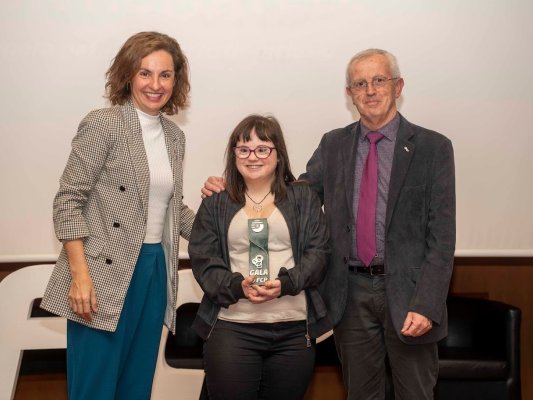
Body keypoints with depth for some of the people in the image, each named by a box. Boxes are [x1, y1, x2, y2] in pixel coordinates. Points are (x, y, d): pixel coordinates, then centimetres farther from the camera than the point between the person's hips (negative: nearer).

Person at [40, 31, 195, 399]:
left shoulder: (175, 136, 11)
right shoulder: (102, 125, -7)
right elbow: (68, 202, -11)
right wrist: (80, 276, -18)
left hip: (156, 273, 6)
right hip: (105, 277, -6)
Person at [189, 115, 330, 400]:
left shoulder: (303, 198, 9)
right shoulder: (215, 203, 9)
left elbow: (317, 252, 2)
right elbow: (203, 260, 2)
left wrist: (285, 283, -16)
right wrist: (238, 286, -16)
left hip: (294, 327, 1)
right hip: (231, 327, 0)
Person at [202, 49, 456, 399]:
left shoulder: (433, 147, -3)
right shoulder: (333, 145, 8)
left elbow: (442, 235, -7)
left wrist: (426, 305, -15)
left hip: (406, 291, -2)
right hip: (351, 293, 3)